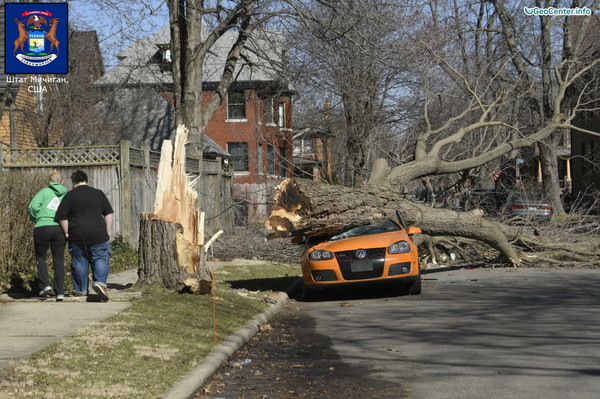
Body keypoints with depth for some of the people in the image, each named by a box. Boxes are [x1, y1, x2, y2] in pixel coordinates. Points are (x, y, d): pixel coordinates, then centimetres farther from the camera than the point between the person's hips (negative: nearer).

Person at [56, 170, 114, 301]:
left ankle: (80, 289, 18)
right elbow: (109, 213, 7)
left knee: (79, 262, 11)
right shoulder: (99, 193, 6)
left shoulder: (70, 196, 0)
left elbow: (61, 216, -3)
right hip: (98, 235, 1)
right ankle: (99, 282, -17)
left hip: (77, 236, -1)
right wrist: (108, 231, 11)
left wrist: (66, 233, 6)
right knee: (100, 260, 6)